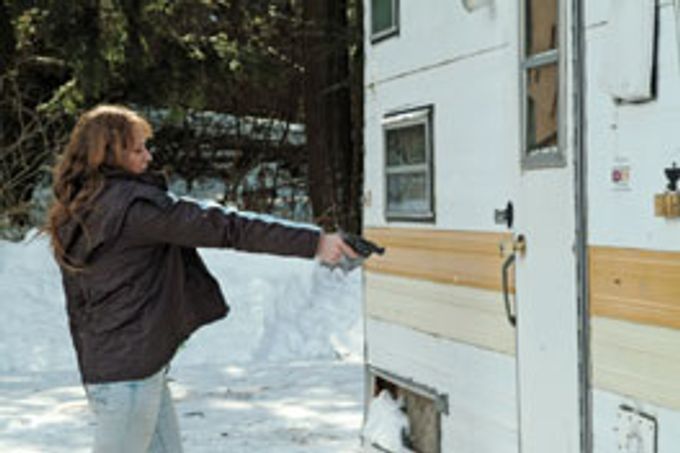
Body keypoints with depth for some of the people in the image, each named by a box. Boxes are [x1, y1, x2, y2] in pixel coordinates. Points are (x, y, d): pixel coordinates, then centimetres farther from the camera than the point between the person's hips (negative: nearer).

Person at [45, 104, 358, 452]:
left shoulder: (71, 221, 11)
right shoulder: (134, 204, -16)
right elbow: (221, 227, -21)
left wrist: (92, 377, 23)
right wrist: (313, 243, -21)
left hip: (102, 368, 9)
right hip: (130, 373, -9)